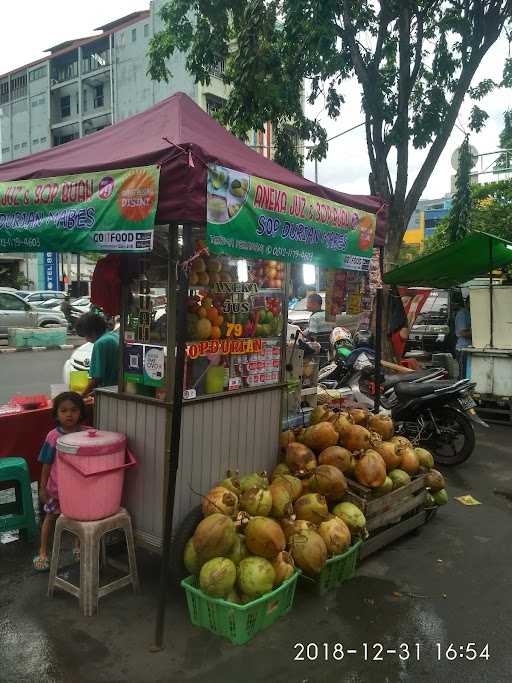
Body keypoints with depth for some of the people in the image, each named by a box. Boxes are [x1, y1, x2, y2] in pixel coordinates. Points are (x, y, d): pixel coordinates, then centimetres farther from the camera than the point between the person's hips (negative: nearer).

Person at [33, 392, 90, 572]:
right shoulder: (53, 436, -14)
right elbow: (47, 464, -6)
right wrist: (42, 487, -3)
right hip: (56, 486, -1)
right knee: (50, 517, 14)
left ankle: (79, 546, 39)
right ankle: (43, 552, 31)